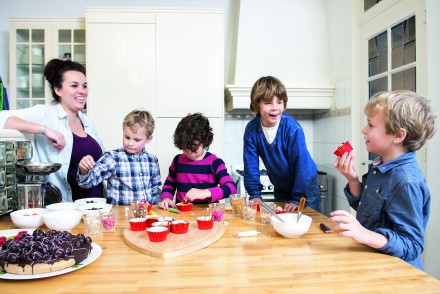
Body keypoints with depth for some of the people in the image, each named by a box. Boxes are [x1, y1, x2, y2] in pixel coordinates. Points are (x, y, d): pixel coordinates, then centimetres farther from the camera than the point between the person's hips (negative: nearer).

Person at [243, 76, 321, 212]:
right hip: (280, 188, 3)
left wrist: (297, 199, -24)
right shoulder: (251, 129, -17)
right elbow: (251, 163, -12)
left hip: (305, 185, -3)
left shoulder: (293, 128, -28)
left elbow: (301, 163, -25)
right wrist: (255, 194, -15)